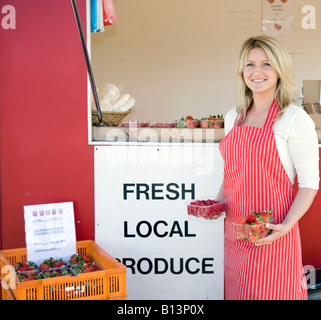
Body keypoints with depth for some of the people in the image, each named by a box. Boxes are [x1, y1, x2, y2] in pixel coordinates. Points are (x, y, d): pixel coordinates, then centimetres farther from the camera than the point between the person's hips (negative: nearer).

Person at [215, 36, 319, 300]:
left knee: (269, 293, 4)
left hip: (270, 234, -5)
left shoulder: (294, 119, -8)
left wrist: (287, 225, -21)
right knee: (235, 291, 16)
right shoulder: (234, 118, 9)